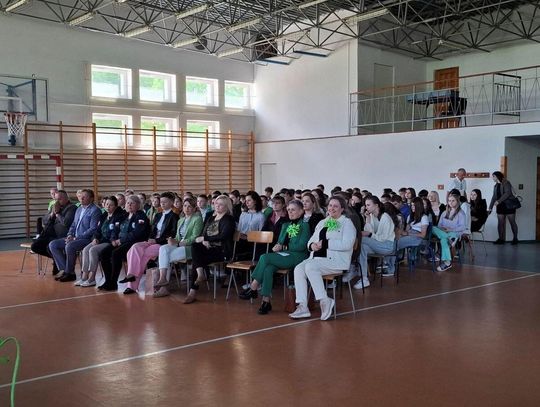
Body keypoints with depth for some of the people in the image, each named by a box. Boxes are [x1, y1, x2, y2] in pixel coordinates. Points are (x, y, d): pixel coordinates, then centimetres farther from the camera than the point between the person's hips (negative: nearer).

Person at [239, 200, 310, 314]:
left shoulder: (304, 225, 1)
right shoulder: (286, 225, 23)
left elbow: (302, 246, -9)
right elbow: (279, 242, 24)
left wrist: (283, 247, -8)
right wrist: (278, 246, -1)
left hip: (298, 256, -6)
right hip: (284, 255, 6)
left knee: (265, 257, -26)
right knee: (268, 269, -29)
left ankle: (253, 289, -16)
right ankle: (266, 301, -28)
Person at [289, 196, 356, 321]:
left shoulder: (347, 223, 2)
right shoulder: (322, 223, 23)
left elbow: (347, 244, -13)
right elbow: (311, 239, 21)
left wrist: (325, 243, -16)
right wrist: (312, 245, -4)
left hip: (336, 260, -7)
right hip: (317, 258, 7)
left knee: (310, 267, -31)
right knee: (298, 269, -20)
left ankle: (325, 301, -22)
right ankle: (302, 307, -22)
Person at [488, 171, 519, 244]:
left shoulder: (506, 183, -8)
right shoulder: (495, 186, 14)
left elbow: (507, 193, -21)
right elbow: (494, 197, 14)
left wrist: (498, 201, -29)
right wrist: (490, 208, 8)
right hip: (500, 206, 7)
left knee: (512, 222, 0)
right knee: (500, 223, 0)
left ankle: (515, 238, 8)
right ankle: (501, 239, 1)